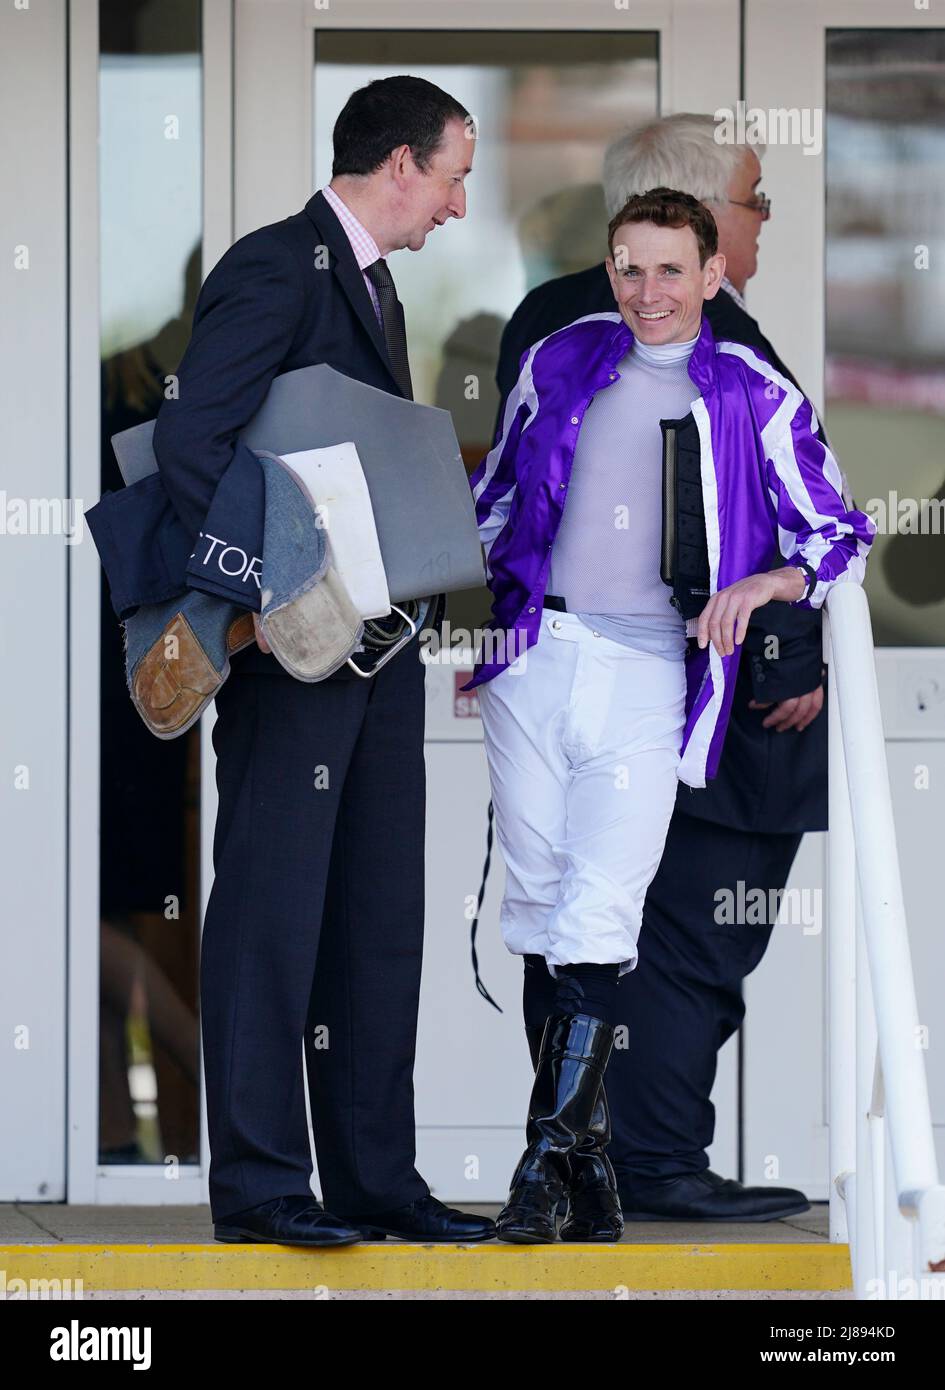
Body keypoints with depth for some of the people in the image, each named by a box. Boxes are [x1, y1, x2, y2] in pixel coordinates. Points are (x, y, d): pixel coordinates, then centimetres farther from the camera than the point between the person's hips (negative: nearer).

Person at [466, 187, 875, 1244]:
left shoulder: (755, 398, 5)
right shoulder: (558, 365, 12)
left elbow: (842, 535, 5)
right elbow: (491, 502, 22)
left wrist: (773, 579, -14)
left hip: (649, 677, -3)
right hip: (534, 659, 3)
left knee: (600, 915, -13)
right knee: (539, 906, 2)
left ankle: (547, 1158, -12)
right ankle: (582, 1146, 10)